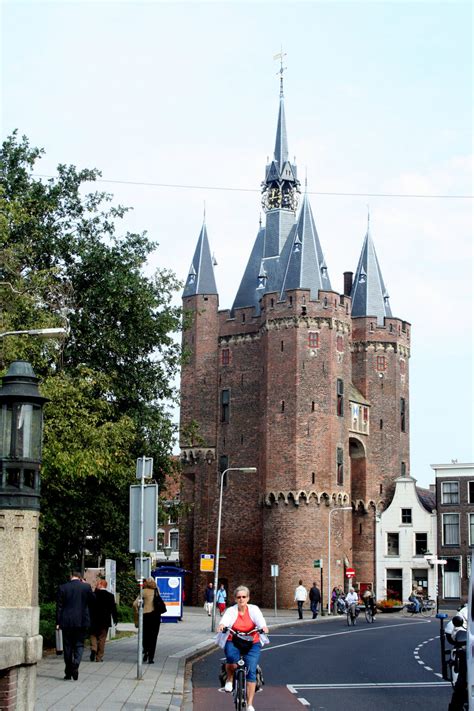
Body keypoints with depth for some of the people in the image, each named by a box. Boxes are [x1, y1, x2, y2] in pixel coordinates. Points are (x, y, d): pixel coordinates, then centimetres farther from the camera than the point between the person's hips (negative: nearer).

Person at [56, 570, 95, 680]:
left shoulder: (62, 588, -2)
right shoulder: (86, 587, -3)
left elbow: (59, 606, -2)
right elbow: (92, 602, 8)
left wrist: (58, 622, 2)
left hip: (67, 622, 0)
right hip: (82, 621, 0)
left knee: (67, 646, 9)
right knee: (79, 644, 6)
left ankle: (68, 672, 13)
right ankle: (75, 665, -18)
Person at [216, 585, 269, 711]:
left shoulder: (254, 609, -1)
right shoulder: (231, 611, -1)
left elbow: (260, 619, -20)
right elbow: (225, 619, -22)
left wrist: (263, 627, -43)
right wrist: (222, 625, -46)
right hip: (233, 642, 0)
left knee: (251, 671, -13)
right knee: (232, 659, -33)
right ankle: (230, 679, 0)